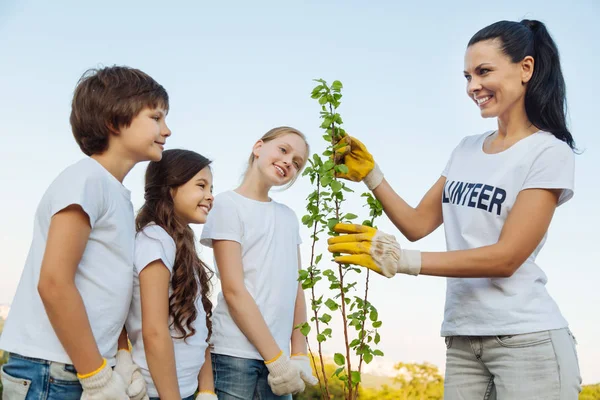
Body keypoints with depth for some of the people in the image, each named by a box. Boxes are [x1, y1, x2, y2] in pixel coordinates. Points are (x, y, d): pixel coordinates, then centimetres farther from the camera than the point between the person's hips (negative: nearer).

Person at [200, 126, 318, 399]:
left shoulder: (289, 216, 15)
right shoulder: (228, 204, -4)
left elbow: (296, 289, 11)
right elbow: (233, 290, -11)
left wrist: (299, 355, 1)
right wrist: (276, 359, -13)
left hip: (279, 353, 6)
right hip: (235, 353, -5)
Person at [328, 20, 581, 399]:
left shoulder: (549, 153, -8)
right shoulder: (466, 150, 11)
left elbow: (506, 257, -16)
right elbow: (417, 224, 13)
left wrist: (402, 260, -22)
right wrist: (370, 173, 0)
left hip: (527, 340, -5)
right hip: (462, 341, 5)